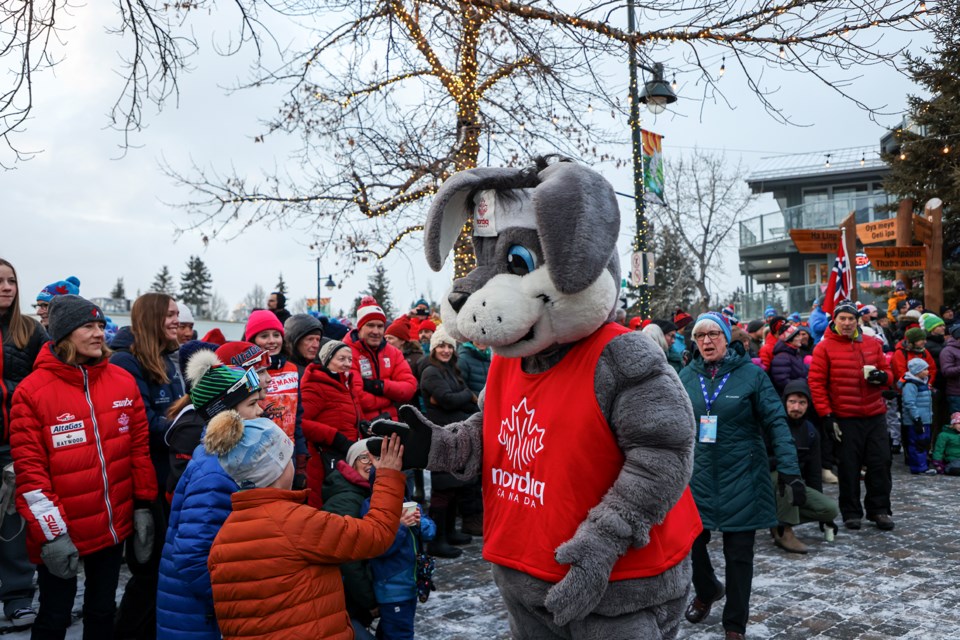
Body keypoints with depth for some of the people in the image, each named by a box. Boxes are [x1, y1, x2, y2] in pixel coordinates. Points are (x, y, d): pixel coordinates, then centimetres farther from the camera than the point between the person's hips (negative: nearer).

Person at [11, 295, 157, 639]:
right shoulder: (32, 390, -11)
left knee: (103, 610, 19)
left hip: (115, 525, 4)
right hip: (61, 533, -3)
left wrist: (143, 506, 3)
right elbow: (29, 469, -13)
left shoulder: (123, 381, 1)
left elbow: (139, 447, 5)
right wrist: (50, 532, -15)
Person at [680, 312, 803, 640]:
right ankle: (707, 590, 39)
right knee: (690, 541, 5)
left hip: (741, 477, -2)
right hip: (697, 476, 3)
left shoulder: (751, 373, -6)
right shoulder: (686, 376, 3)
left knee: (739, 554, 6)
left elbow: (776, 422, -7)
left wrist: (789, 469, -14)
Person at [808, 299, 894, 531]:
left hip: (875, 416, 3)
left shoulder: (873, 344, 8)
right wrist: (826, 415, -11)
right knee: (848, 466, 4)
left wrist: (882, 377, -9)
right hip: (845, 419, -3)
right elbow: (816, 383, -6)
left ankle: (879, 510, 20)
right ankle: (851, 512, 16)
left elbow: (887, 372, 16)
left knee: (880, 462, 6)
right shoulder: (824, 347, -4)